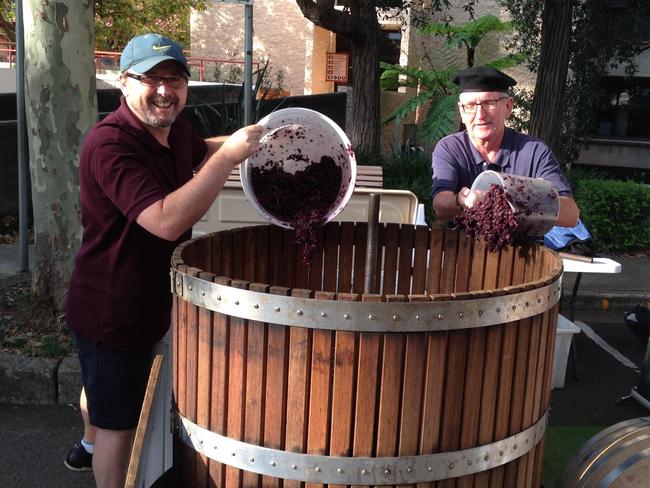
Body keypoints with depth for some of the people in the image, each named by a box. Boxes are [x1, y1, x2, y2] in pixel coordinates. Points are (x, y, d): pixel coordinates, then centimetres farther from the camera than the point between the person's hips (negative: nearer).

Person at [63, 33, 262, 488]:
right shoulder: (110, 144, -30)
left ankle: (90, 445, 61)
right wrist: (231, 156, -37)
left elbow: (201, 152, 21)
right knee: (119, 421, 6)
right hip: (112, 310, -10)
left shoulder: (173, 126, -3)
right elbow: (167, 221, -41)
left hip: (146, 300, 10)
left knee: (103, 385, 34)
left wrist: (250, 139, 5)